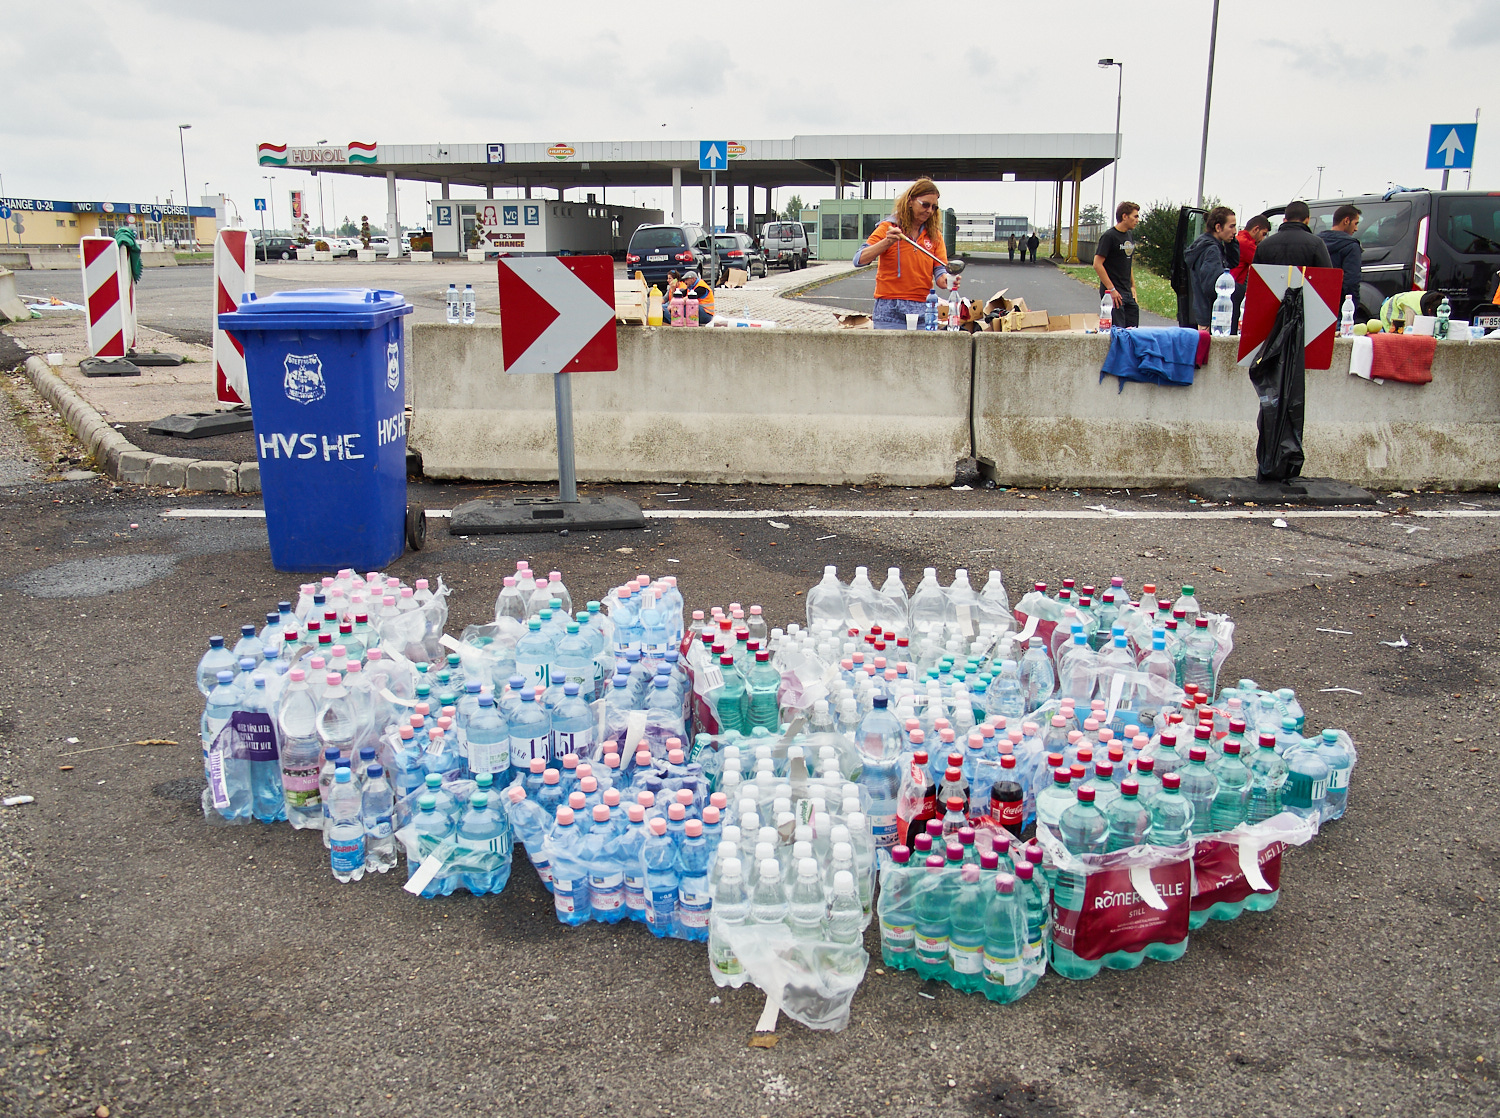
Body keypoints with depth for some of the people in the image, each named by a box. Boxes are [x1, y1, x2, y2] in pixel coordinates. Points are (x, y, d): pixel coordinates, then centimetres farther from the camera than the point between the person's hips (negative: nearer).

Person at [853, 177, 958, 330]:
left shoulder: (934, 234, 12)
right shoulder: (888, 227, 1)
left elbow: (939, 272, 5)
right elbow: (859, 260, -10)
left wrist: (947, 280, -18)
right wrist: (887, 242, -24)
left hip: (922, 310, 3)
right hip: (890, 311, -3)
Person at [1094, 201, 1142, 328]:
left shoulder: (1130, 235, 15)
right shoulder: (1109, 236, -10)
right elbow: (1097, 265, -16)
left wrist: (1133, 286, 17)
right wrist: (1111, 289, -19)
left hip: (1127, 293, 8)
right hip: (1113, 293, -8)